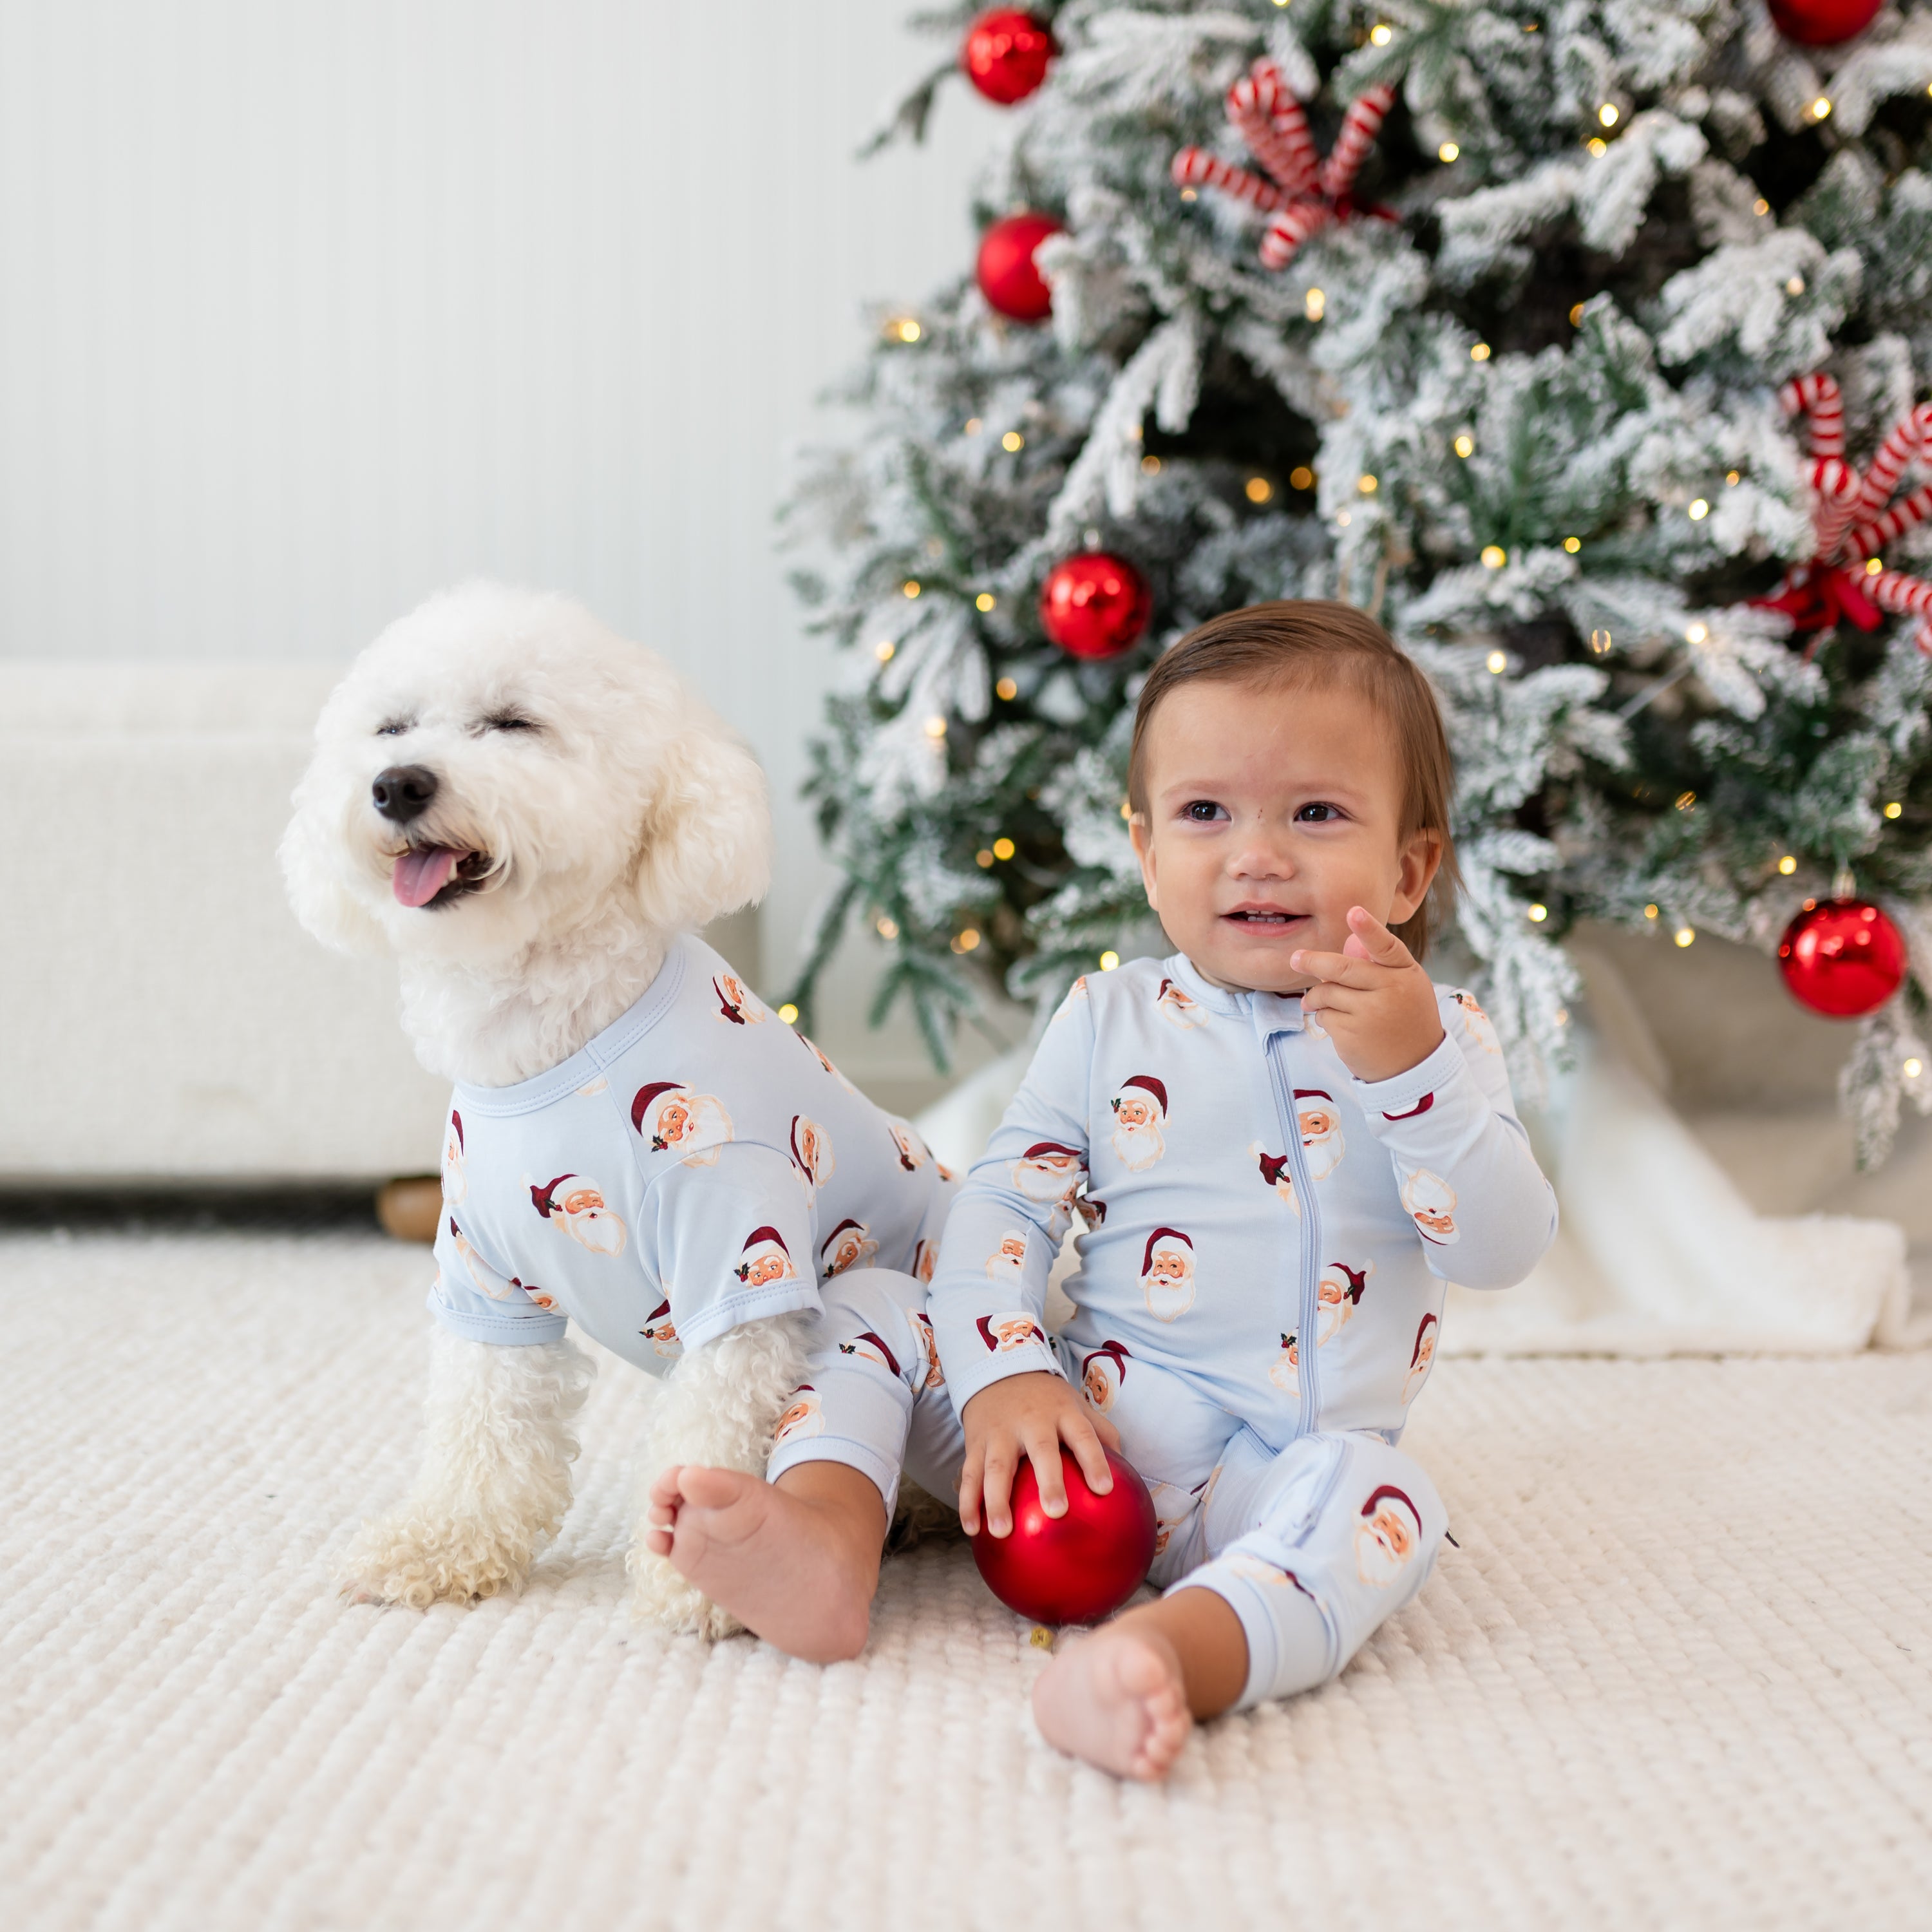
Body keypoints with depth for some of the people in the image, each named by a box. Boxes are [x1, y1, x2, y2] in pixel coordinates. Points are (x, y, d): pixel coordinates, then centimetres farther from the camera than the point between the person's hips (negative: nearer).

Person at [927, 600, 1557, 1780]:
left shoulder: (1440, 1036, 2)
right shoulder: (1110, 1021, 5)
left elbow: (1503, 1253, -10)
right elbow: (1004, 1200, 1)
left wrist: (1413, 1067, -24)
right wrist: (1005, 1378, -17)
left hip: (1297, 1458, -2)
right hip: (1107, 1428, 2)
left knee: (1384, 1502, -36)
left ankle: (1172, 1646, -59)